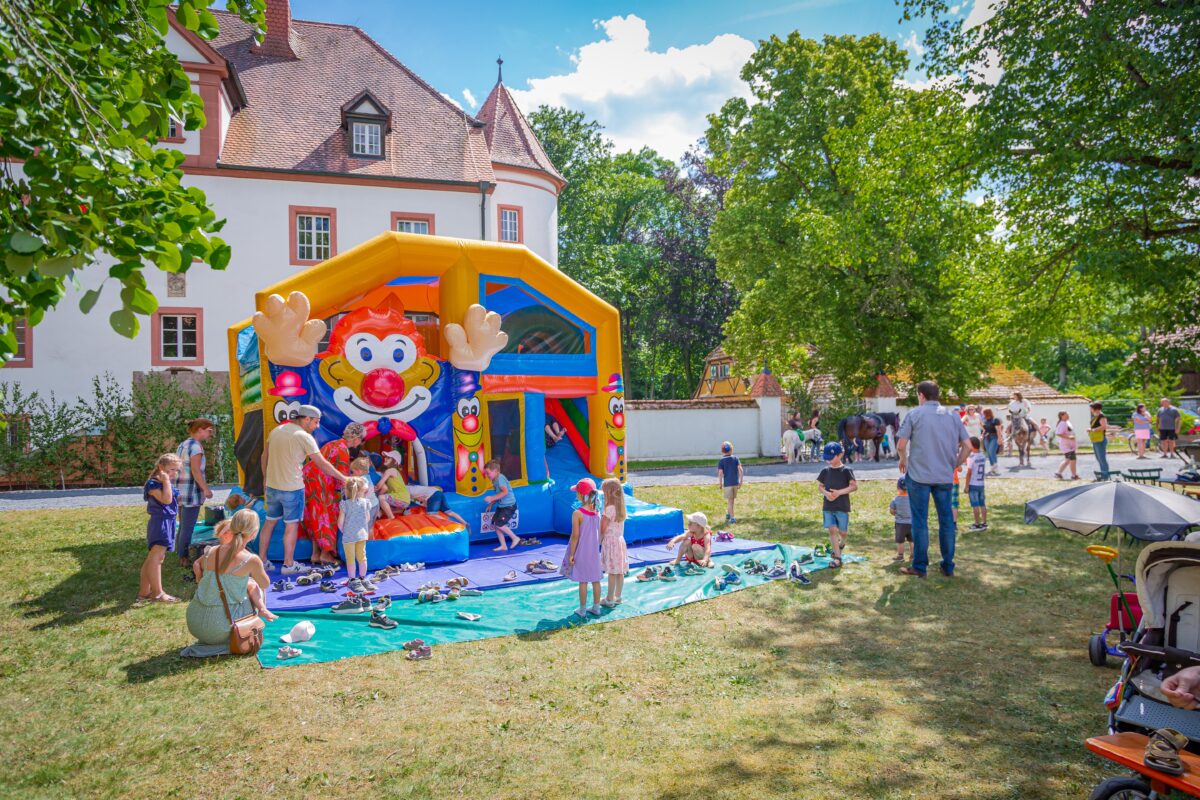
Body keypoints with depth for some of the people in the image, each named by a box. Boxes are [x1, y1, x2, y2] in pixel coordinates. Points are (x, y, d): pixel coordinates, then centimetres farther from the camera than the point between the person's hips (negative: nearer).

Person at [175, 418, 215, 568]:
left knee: (183, 525, 19)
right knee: (188, 527, -1)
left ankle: (180, 552, 28)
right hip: (191, 491, -9)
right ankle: (184, 558, 5)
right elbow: (196, 471, -19)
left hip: (180, 490, 9)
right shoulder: (196, 446, -15)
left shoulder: (182, 445, 14)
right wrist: (206, 489, -13)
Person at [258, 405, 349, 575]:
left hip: (272, 486, 7)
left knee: (270, 522, 17)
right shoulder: (304, 437, -14)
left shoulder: (276, 430, 7)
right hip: (292, 488, -7)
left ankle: (262, 560, 26)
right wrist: (343, 478, -4)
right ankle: (288, 565, 14)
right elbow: (322, 464, -13)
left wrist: (266, 478, 25)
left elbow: (264, 456, 14)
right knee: (291, 525, 5)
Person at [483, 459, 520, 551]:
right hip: (501, 506, 10)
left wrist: (492, 498, -29)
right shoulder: (495, 480, 12)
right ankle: (503, 546, 12)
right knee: (494, 524, 5)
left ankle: (515, 538, 3)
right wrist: (491, 504, 19)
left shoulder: (500, 479, -17)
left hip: (509, 506, -10)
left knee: (499, 524, -15)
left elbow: (505, 492, -31)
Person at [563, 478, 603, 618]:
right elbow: (599, 534, 6)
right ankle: (596, 608, 23)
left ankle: (582, 610, 14)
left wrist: (571, 554, -9)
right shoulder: (597, 512, -1)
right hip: (594, 552, 5)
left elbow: (575, 536, -16)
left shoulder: (577, 514, -18)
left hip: (582, 553, -5)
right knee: (595, 580, 12)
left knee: (583, 581, 4)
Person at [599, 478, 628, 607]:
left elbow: (603, 529, -15)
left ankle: (610, 599, 6)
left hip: (610, 541, -8)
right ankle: (617, 597, 21)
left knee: (612, 572, -1)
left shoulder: (609, 508, -18)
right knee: (620, 572, 12)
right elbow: (620, 528, 9)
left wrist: (599, 542, -2)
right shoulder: (620, 507, 6)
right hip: (620, 540, 8)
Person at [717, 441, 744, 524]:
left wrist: (720, 484, 0)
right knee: (731, 500, 18)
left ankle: (732, 517, 1)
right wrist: (740, 482, 0)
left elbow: (720, 473, -9)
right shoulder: (735, 458, 3)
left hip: (727, 483, -3)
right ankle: (728, 514, 31)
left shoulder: (721, 460, -3)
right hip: (735, 483, 3)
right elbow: (740, 470, -5)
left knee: (730, 501, 4)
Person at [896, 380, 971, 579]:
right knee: (946, 520, 12)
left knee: (920, 521, 4)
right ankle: (948, 566, 18)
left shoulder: (914, 414, -4)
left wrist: (904, 460, 11)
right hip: (945, 476, 3)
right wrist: (955, 465, 16)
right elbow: (967, 446, 4)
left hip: (918, 475, -3)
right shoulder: (953, 416, 7)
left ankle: (919, 566, 10)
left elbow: (901, 445, -8)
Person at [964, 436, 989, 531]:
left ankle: (978, 524, 2)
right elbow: (984, 471, 10)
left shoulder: (971, 457, -15)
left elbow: (969, 472, -14)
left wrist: (966, 486, -10)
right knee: (982, 504, 10)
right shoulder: (983, 456, 4)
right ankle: (984, 523, 14)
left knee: (975, 505, -1)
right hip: (981, 484, 6)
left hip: (973, 484, -6)